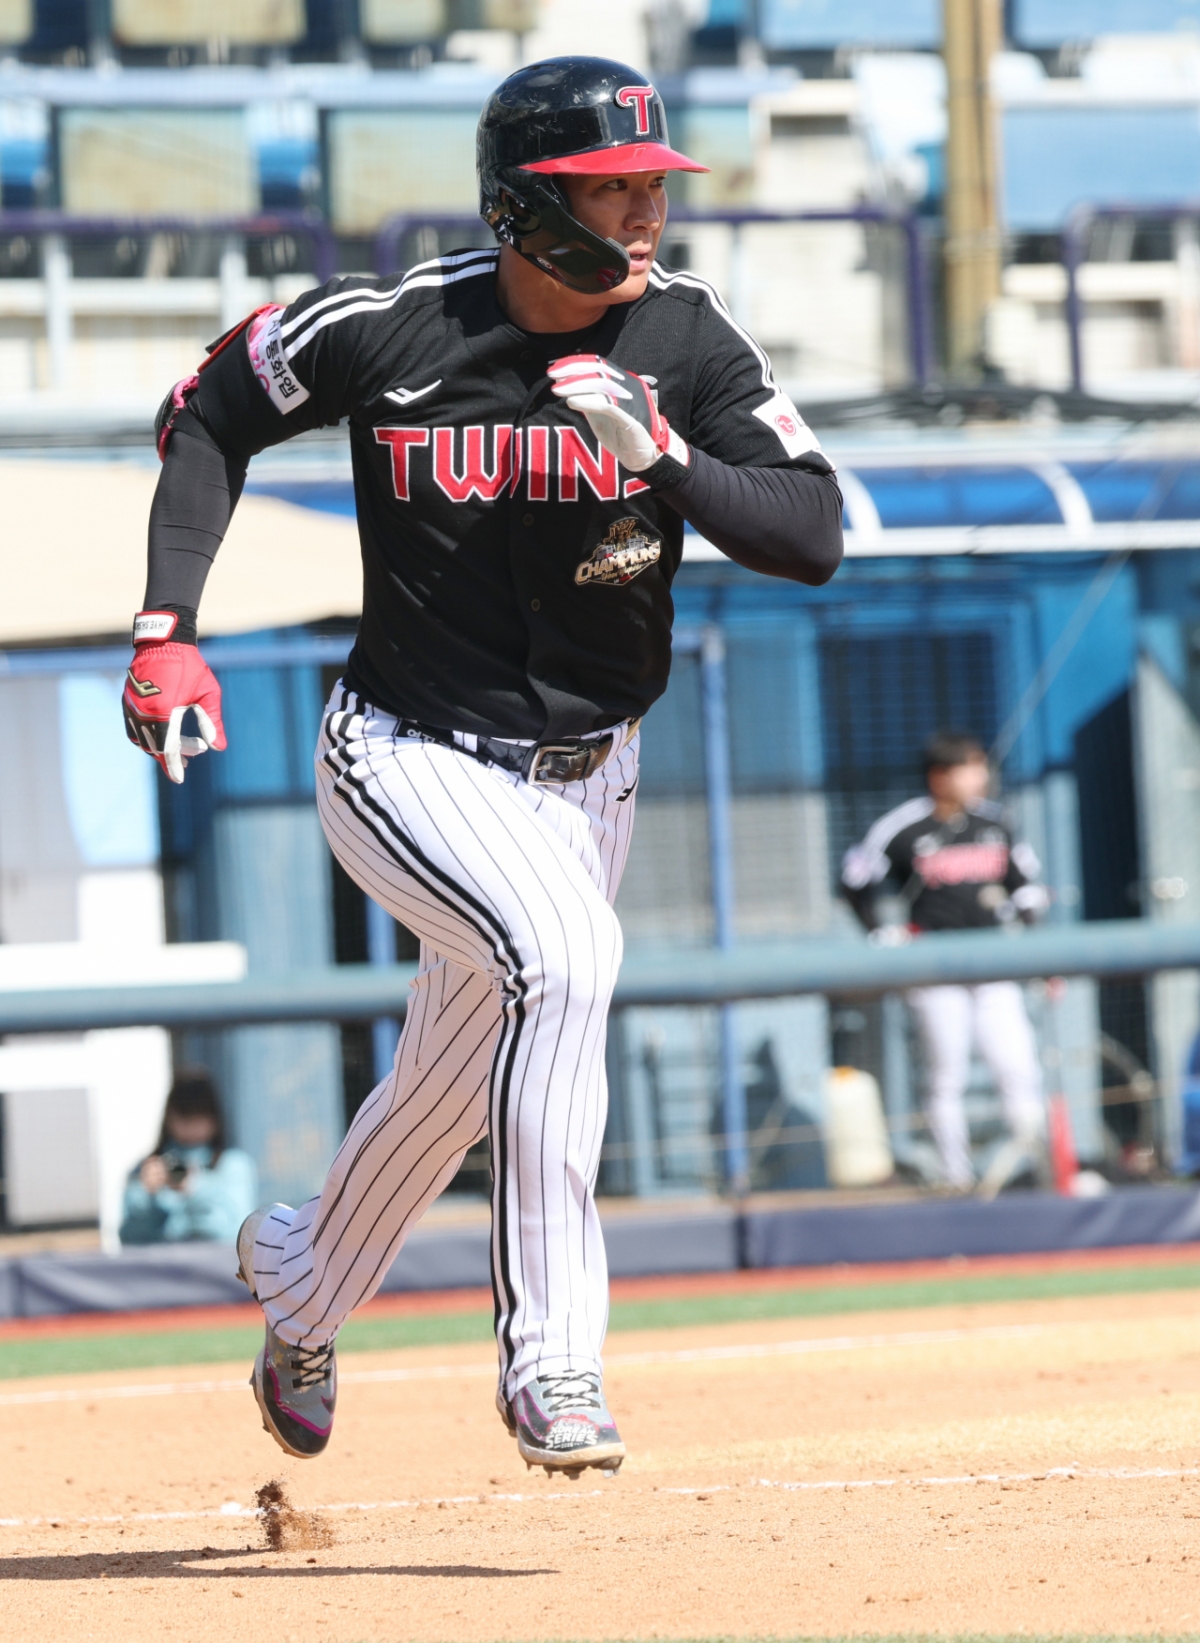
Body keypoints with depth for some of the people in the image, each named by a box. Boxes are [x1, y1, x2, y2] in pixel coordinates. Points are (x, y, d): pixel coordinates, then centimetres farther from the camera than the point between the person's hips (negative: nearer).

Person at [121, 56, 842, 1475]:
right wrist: (166, 627, -8)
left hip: (583, 778, 5)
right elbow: (210, 415, 1)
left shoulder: (686, 341, -10)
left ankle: (301, 1278, 49)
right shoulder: (392, 331, -16)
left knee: (459, 1083, 17)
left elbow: (813, 536, -15)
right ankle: (551, 1358, -26)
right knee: (564, 950, -31)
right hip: (409, 760, -4)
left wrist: (663, 458, -31)